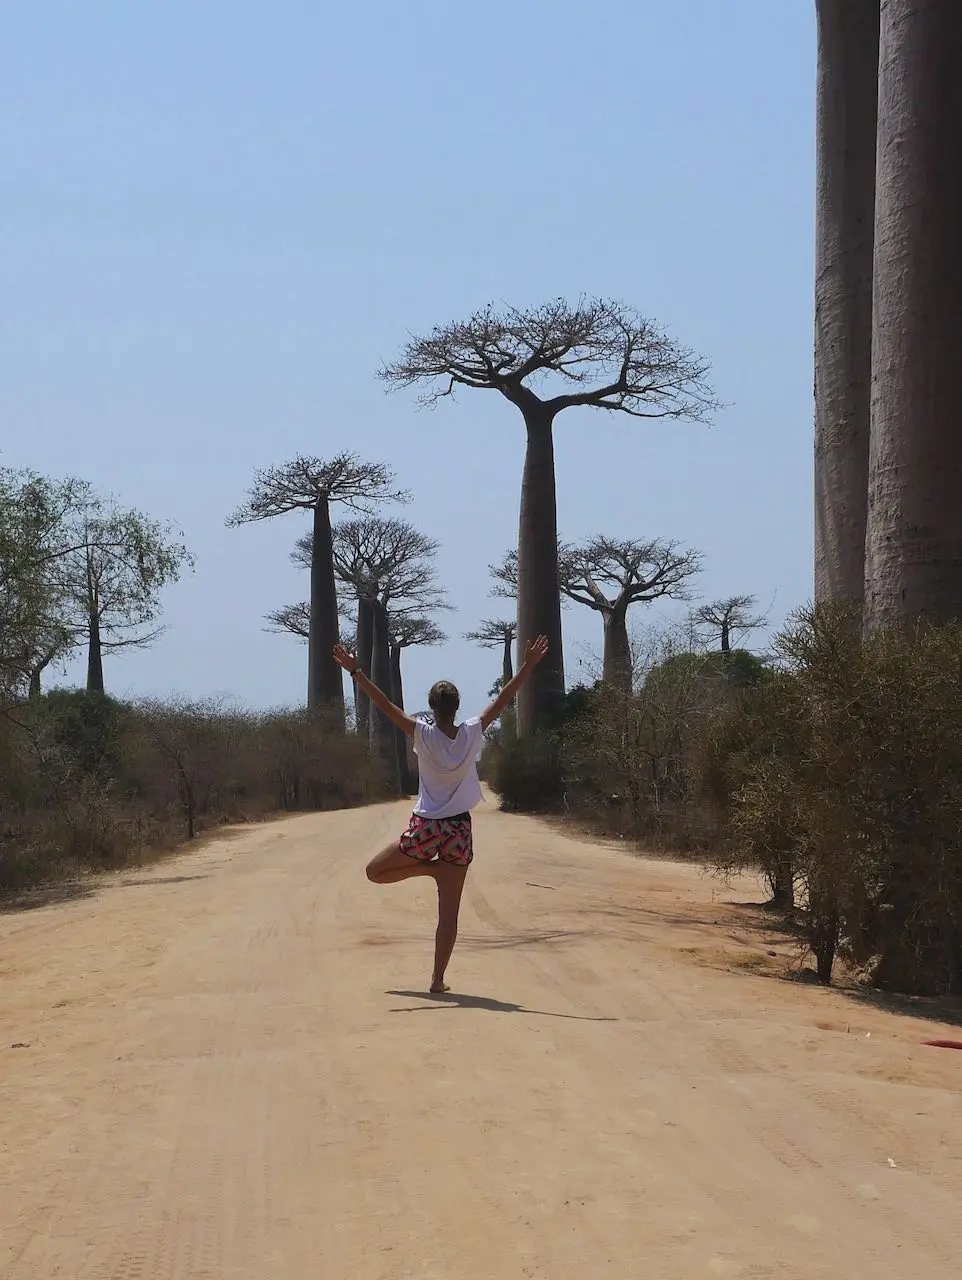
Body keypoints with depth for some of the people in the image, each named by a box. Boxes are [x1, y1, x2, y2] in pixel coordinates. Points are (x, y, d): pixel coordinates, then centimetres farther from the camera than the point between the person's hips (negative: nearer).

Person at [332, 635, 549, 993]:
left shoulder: (423, 736, -10)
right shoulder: (473, 733, -6)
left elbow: (384, 704, -10)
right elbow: (504, 699, 1)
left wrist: (355, 672, -6)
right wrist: (529, 665, 8)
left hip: (424, 829, -2)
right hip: (459, 831, 2)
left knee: (374, 871, 22)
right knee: (448, 913, 4)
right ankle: (438, 980, 0)